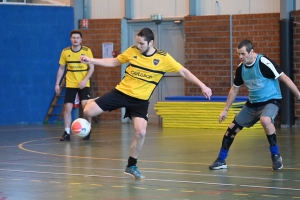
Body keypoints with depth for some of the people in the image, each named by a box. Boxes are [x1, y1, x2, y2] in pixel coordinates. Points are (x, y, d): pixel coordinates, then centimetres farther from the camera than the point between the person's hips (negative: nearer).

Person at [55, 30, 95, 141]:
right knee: (68, 107, -3)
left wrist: (85, 80, -17)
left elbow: (91, 67, -4)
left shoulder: (87, 51, -6)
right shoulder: (65, 52, 0)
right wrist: (57, 84, 5)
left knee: (86, 106, -15)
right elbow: (61, 68, 9)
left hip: (84, 85, -2)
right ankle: (67, 133, 5)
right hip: (70, 85, 2)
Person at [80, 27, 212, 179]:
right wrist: (90, 60, 3)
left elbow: (183, 72, -4)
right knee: (89, 111, -12)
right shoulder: (132, 51, -3)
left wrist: (202, 86, -10)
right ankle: (92, 102, 30)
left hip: (140, 100, -1)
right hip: (121, 92, 1)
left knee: (141, 133, -19)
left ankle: (131, 166, 5)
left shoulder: (163, 58, -10)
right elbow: (114, 62, 11)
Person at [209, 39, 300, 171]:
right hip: (252, 103, 7)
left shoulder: (264, 63, -22)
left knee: (265, 120, -37)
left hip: (271, 100, -7)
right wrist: (225, 110, 14)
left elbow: (285, 79, -17)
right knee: (233, 128, 6)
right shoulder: (241, 68, -1)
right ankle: (221, 160, 23)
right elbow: (234, 90, 13)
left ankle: (276, 156, -19)